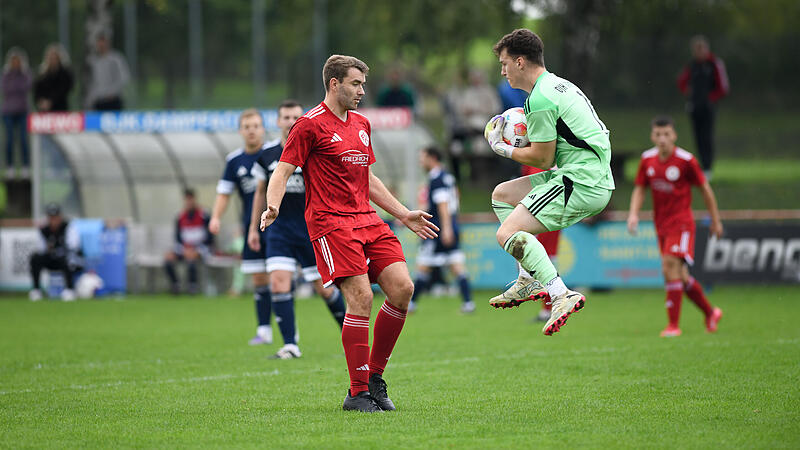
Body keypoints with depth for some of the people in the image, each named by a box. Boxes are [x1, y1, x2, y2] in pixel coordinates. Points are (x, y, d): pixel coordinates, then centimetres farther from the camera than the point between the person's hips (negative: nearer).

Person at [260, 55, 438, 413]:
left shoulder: (361, 124, 20)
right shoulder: (310, 125, -4)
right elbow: (283, 171, -7)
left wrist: (404, 215, 28)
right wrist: (272, 207, -26)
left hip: (367, 221, 7)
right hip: (330, 222, -7)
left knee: (402, 288, -7)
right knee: (361, 298, -17)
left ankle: (374, 375, 7)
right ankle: (358, 393, -10)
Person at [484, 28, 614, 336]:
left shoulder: (540, 99, -14)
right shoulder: (558, 85, 18)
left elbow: (543, 160, -12)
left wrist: (503, 149, 3)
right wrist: (520, 139, 16)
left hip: (581, 184, -10)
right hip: (597, 180, 10)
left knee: (508, 233, -16)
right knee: (502, 194, 21)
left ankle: (562, 295, -27)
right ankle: (530, 279, 17)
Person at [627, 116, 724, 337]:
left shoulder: (686, 160, -11)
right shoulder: (647, 159, 3)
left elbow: (705, 189, -1)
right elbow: (639, 189, 12)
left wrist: (715, 220, 5)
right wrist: (634, 213, -5)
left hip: (681, 223, -6)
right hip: (661, 225, 6)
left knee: (671, 267, -21)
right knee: (680, 276, 10)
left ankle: (673, 325, -18)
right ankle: (710, 312, 31)